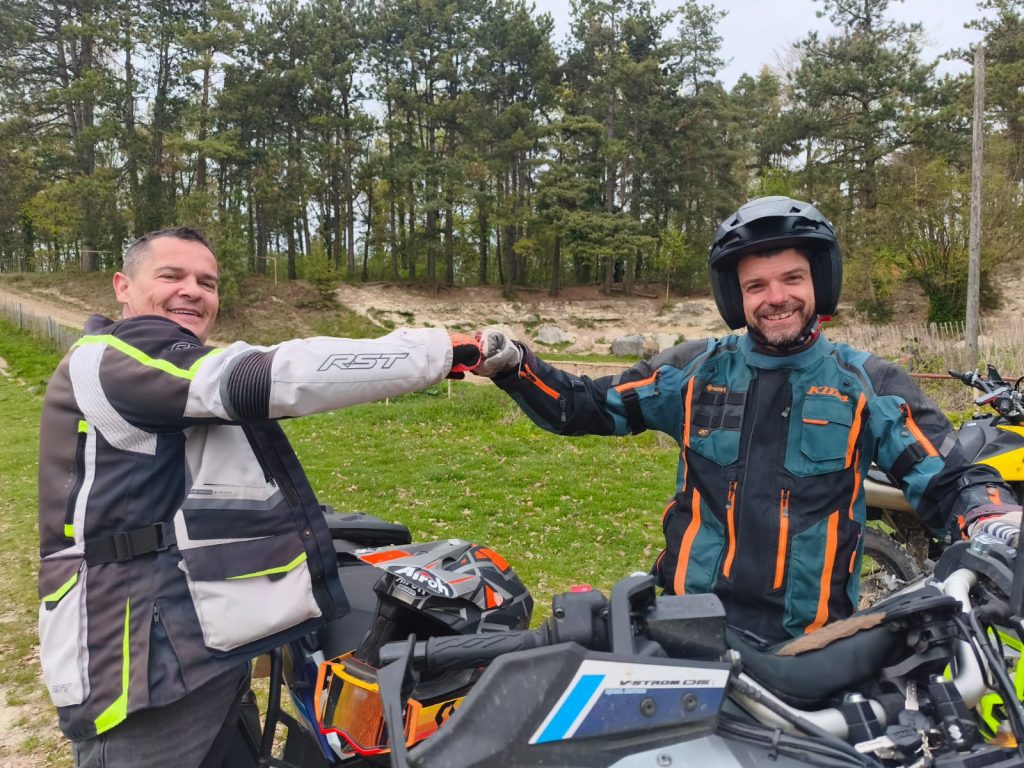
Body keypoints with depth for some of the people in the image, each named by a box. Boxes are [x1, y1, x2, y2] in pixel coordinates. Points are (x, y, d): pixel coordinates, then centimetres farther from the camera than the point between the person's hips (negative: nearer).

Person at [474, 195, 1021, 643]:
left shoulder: (868, 385, 2)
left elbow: (947, 482, 2)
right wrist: (513, 365, -6)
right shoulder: (695, 370, 3)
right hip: (688, 626, 1)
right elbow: (586, 406, 8)